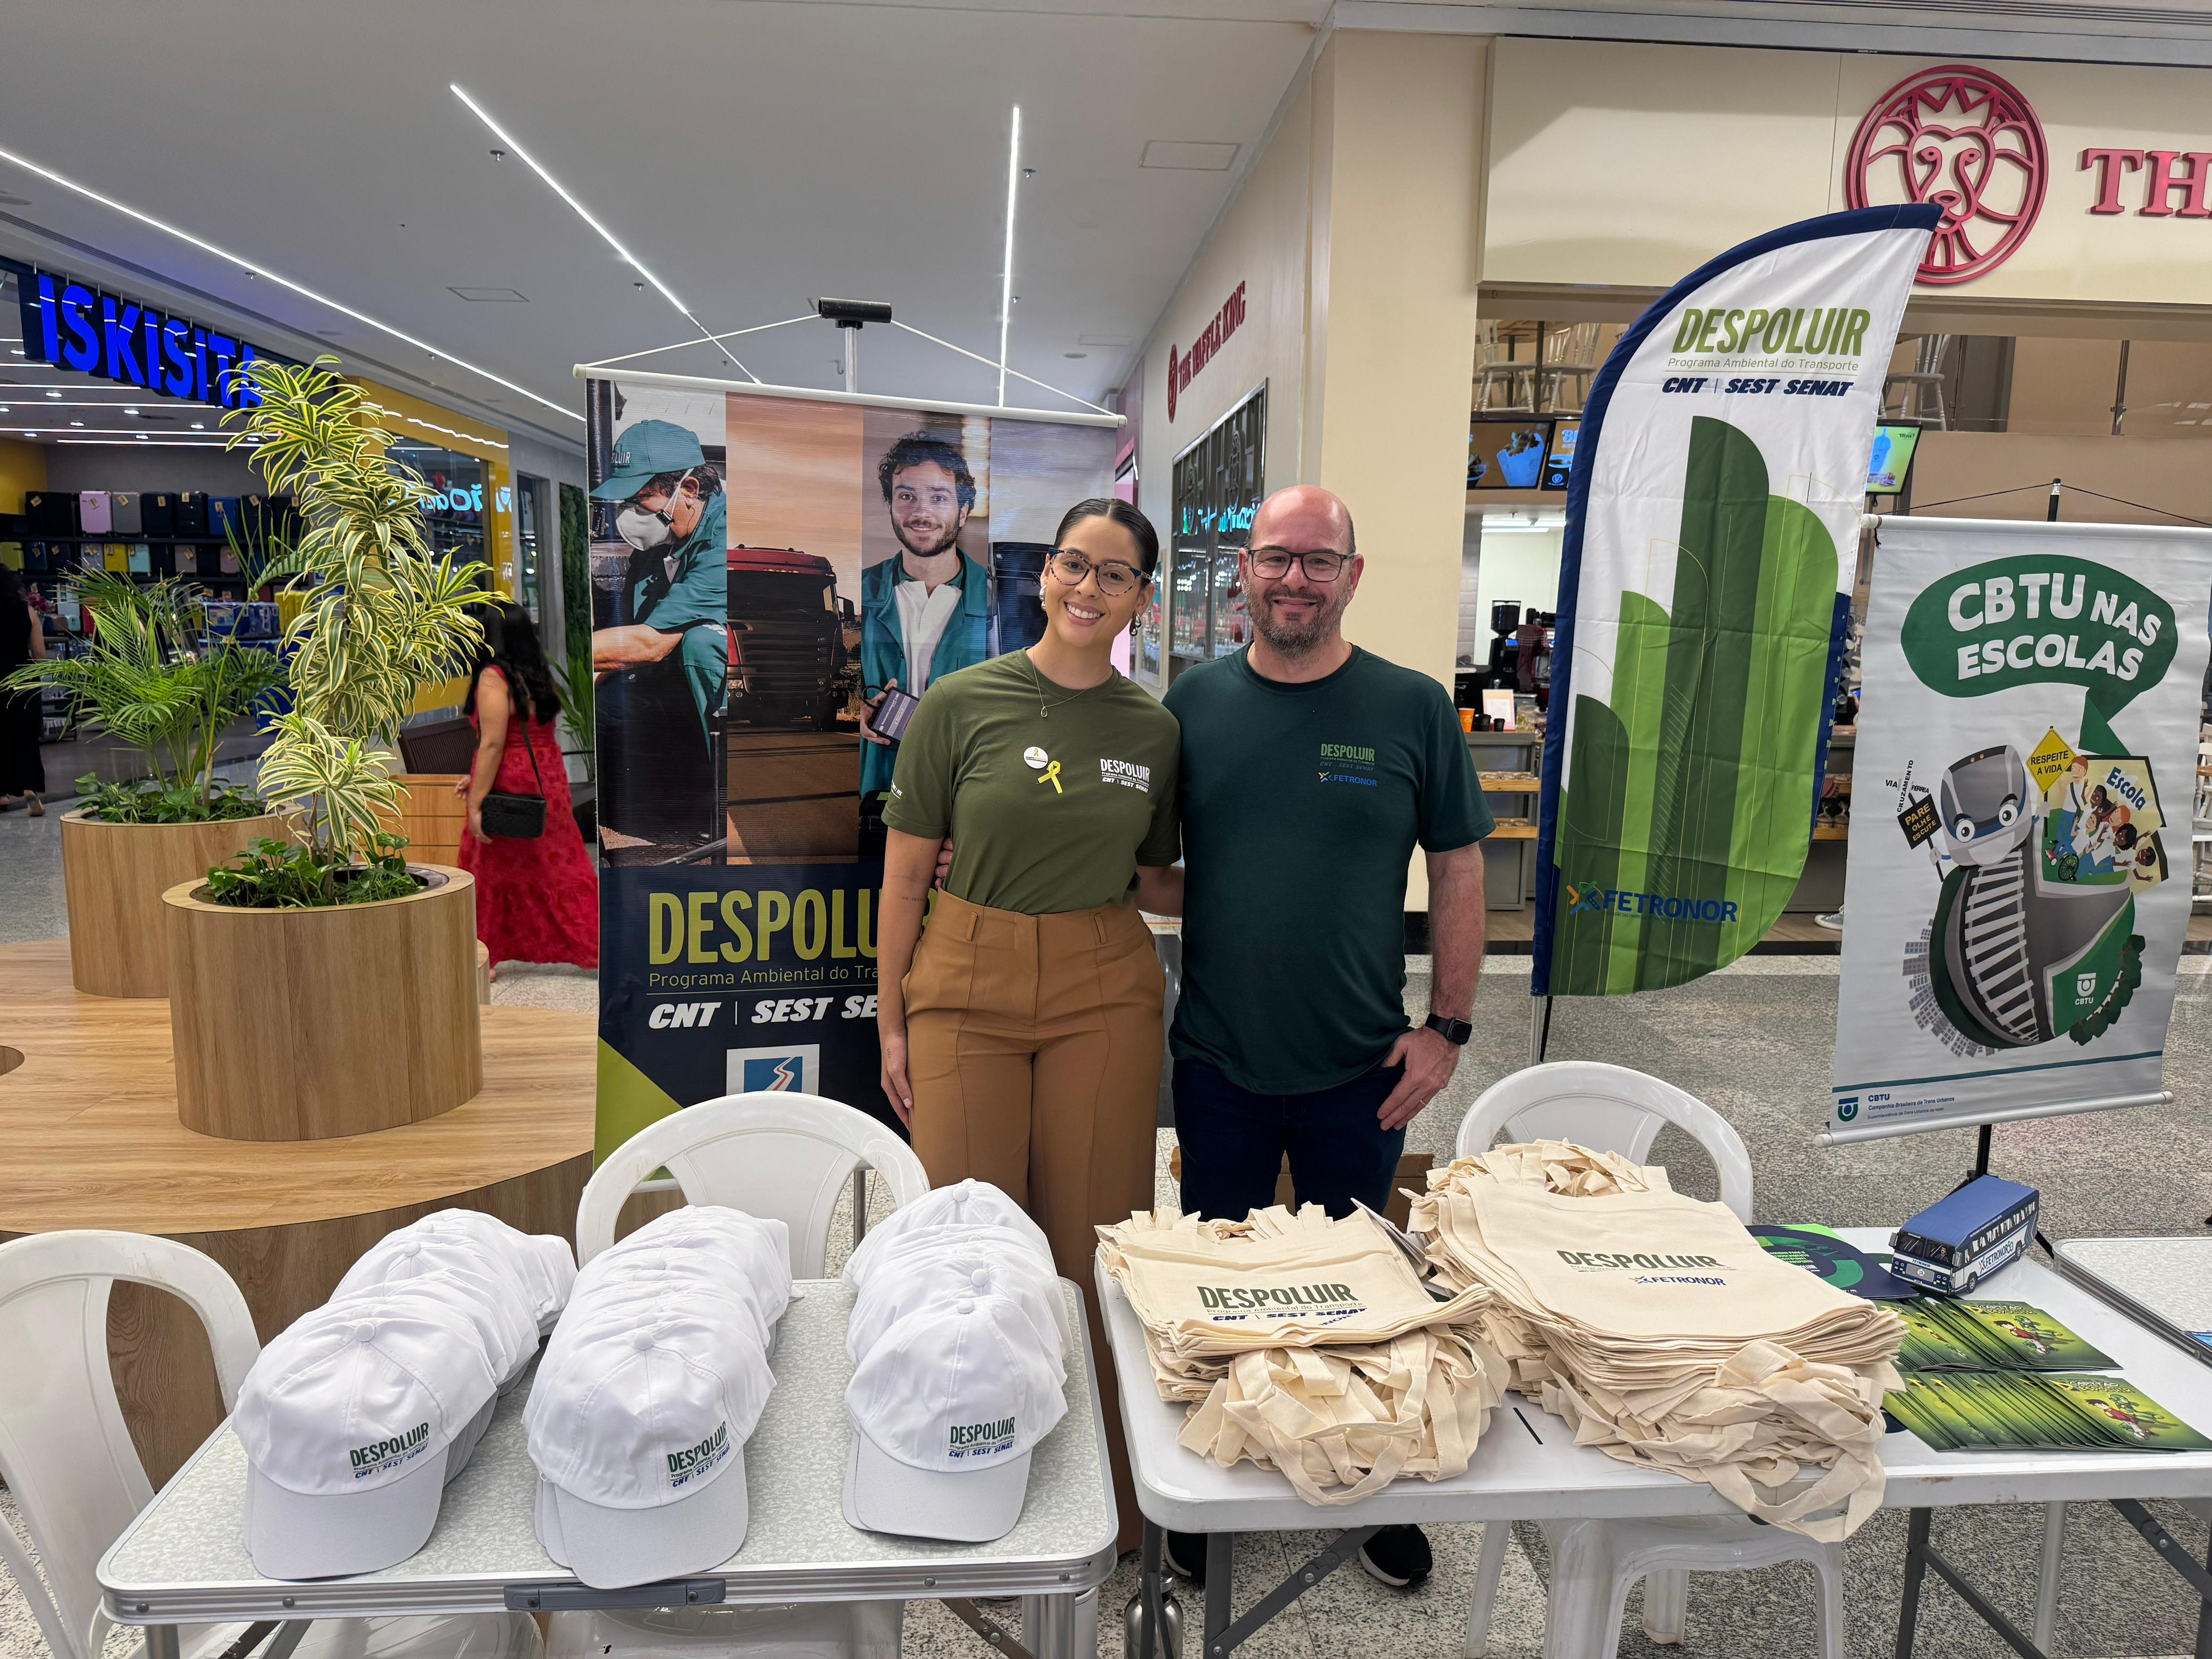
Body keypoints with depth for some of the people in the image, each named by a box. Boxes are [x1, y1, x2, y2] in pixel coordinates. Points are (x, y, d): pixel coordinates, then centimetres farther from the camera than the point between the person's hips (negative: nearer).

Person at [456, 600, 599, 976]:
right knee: (558, 867, 11)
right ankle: (595, 949, 11)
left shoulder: (493, 677, -14)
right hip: (548, 780, 7)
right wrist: (476, 779, 19)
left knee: (491, 873, 6)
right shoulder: (538, 676, 9)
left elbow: (493, 745, -20)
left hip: (510, 788, -7)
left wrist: (476, 803, -18)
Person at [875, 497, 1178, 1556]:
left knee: (1092, 1239, 8)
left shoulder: (1154, 729, 4)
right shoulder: (962, 704, -3)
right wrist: (891, 1023, -1)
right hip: (971, 986, -1)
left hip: (1107, 993, 2)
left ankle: (1102, 1494, 28)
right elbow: (905, 874, -1)